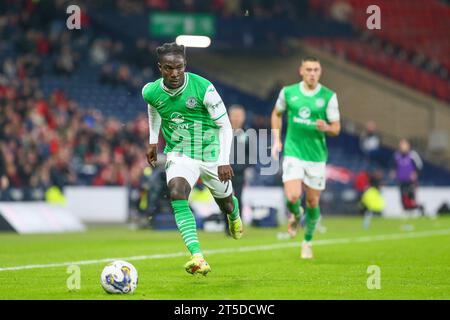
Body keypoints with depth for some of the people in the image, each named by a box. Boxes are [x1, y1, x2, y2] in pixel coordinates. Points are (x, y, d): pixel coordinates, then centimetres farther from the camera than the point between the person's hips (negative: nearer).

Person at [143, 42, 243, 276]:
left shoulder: (203, 88, -21)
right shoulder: (151, 92, -10)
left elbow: (225, 125, -14)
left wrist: (224, 161, -22)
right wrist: (153, 140, 18)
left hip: (211, 154, -1)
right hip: (179, 156, 1)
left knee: (225, 203, 17)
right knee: (177, 195, -28)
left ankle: (234, 215, 60)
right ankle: (197, 258, -38)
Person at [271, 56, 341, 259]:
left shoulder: (328, 96, -3)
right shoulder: (288, 92, 1)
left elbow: (336, 128, 0)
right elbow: (277, 114, 19)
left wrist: (326, 127, -23)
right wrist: (276, 140, 10)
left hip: (316, 155, 0)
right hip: (293, 153, 0)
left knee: (312, 202, 6)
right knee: (292, 197, -17)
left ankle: (307, 241, 29)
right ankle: (296, 214, 20)